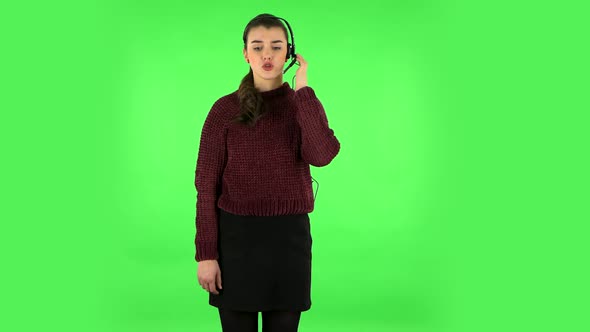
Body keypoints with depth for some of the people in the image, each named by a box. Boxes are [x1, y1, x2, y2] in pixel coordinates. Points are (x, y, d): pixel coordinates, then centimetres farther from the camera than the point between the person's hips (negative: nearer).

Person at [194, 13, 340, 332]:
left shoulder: (304, 105, 3)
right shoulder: (225, 109, -2)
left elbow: (321, 156, -18)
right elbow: (206, 186, -2)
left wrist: (302, 89, -16)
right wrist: (205, 253, -7)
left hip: (288, 237, 1)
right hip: (236, 236, -1)